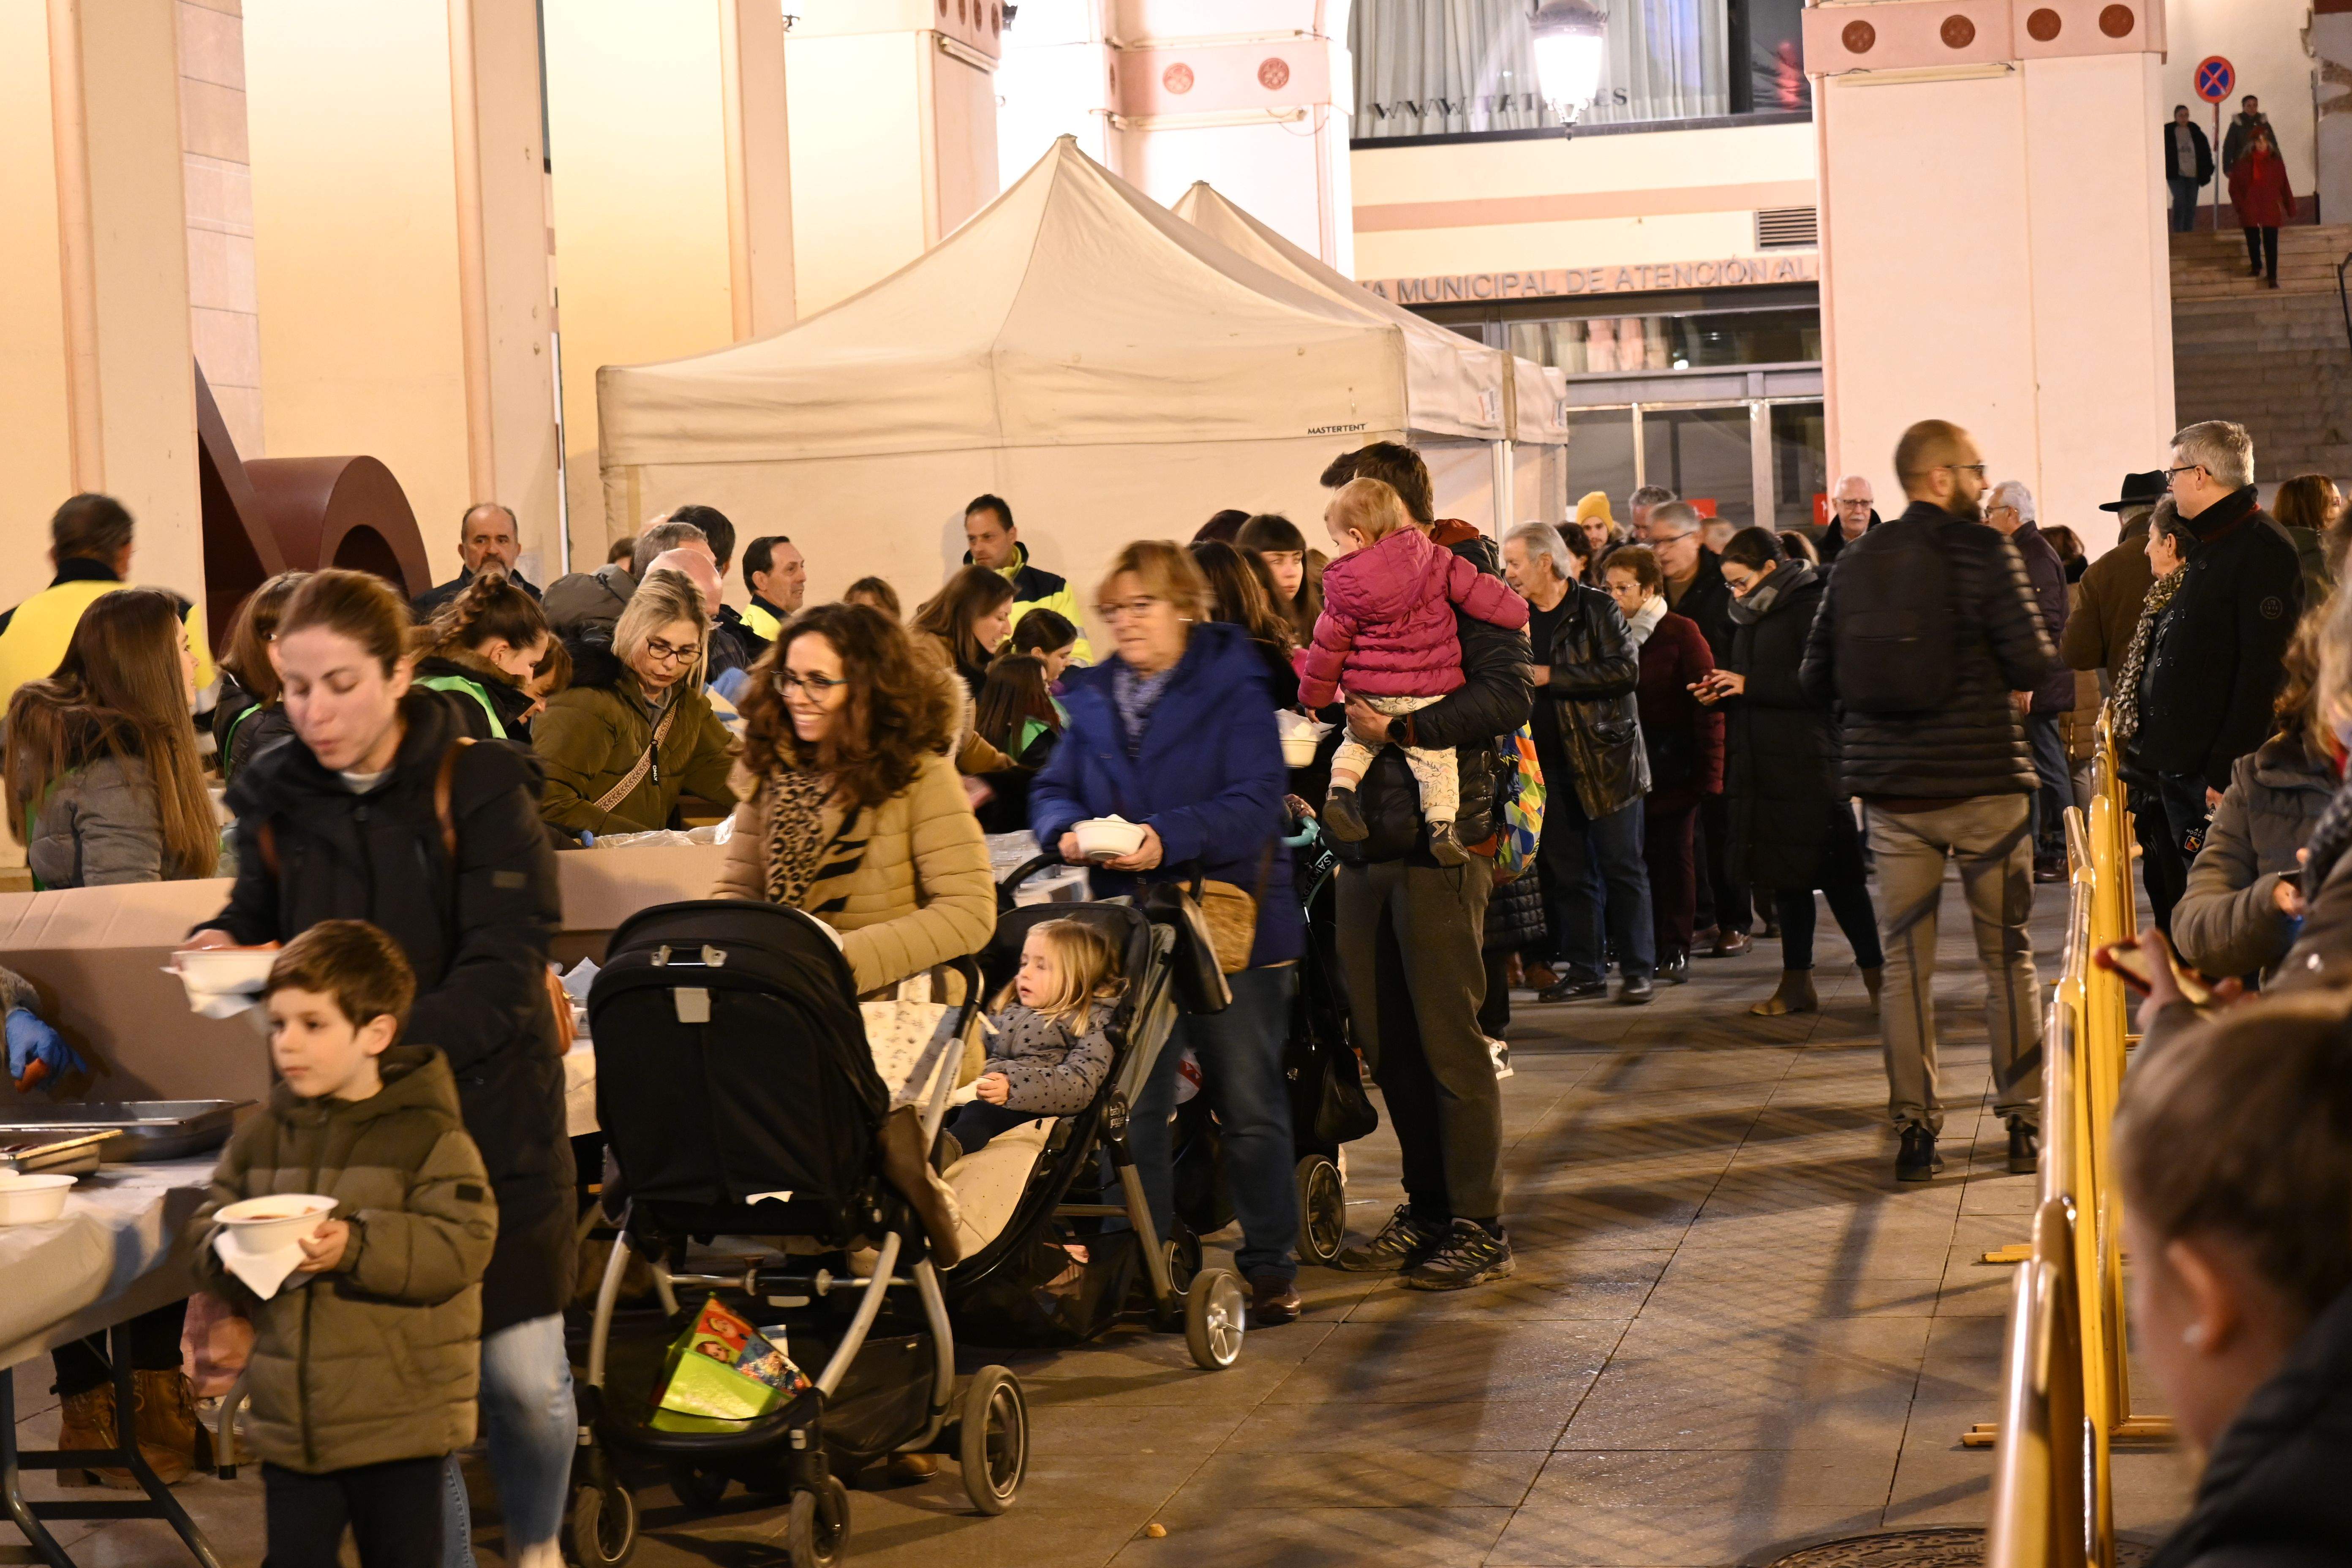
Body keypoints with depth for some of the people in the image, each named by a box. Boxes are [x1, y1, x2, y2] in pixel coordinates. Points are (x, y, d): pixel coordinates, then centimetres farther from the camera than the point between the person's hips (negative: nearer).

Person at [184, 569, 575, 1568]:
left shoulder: (479, 791, -12)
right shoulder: (277, 799, 0)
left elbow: (502, 972, -20)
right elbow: (258, 920, 16)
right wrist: (219, 947, -8)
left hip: (489, 1119, -3)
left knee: (523, 1376, 3)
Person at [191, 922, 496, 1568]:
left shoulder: (427, 1134, -9)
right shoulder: (261, 1135, 7)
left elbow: (461, 1246, -17)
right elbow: (207, 1228, 10)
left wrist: (355, 1248, -26)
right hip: (289, 1424, 4)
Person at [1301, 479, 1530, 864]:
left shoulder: (1344, 586, -6)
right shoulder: (1431, 560, -4)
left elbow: (1330, 645, 1)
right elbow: (1477, 590, -1)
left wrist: (1314, 695, 14)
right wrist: (1518, 613, 15)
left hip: (1368, 694, 0)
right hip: (1428, 695, 0)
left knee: (1357, 740, 25)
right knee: (1435, 758, 8)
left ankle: (1340, 789, 5)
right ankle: (1441, 826, -7)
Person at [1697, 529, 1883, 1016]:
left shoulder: (1812, 607, -11)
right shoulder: (1754, 616, 14)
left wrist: (1750, 685, -18)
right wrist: (1722, 693, 4)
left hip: (1809, 762, -8)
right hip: (1762, 764, 8)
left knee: (1838, 875, -4)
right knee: (1786, 876, 11)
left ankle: (1877, 974, 4)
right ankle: (1797, 982, 16)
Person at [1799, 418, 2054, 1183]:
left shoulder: (1856, 561, 3)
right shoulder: (1984, 551, -9)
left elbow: (1817, 679, 5)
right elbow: (2032, 663, -13)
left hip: (1889, 788, 3)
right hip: (1982, 782, -3)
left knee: (1906, 959, 7)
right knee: (2008, 954, 9)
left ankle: (1915, 1128, 7)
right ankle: (2024, 1119, 13)